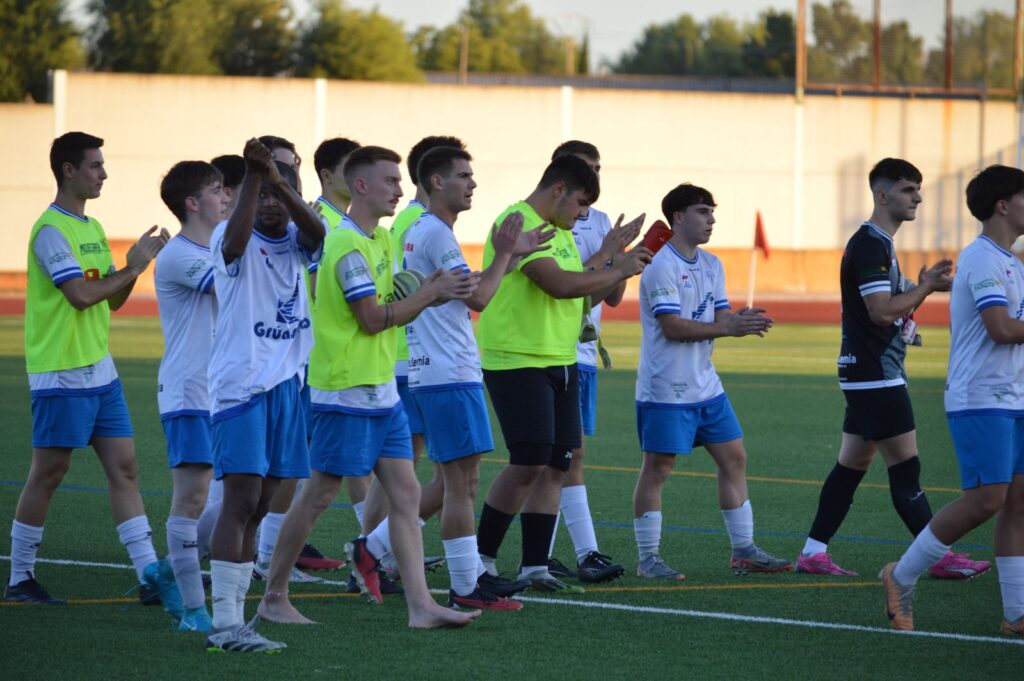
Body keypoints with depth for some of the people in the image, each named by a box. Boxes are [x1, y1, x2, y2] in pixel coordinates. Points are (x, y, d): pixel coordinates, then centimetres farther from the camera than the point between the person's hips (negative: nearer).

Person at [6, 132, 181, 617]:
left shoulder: (91, 228, 15)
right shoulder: (51, 230, -13)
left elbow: (112, 299, 17)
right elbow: (82, 294, -22)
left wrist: (139, 262, 2)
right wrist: (132, 268, -11)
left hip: (99, 370, 8)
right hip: (61, 375, -8)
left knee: (124, 468, 3)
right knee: (47, 475, -1)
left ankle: (149, 571, 1)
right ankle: (20, 578, 8)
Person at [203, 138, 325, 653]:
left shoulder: (295, 241, 9)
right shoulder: (233, 240, -3)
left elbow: (317, 232, -14)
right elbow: (236, 238, -28)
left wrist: (276, 178, -30)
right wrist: (253, 175, -37)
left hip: (286, 384, 6)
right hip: (240, 384, -6)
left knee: (258, 505, 9)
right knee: (241, 499, -12)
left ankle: (234, 617, 14)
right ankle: (225, 624, -14)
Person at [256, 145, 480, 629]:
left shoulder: (379, 239, 13)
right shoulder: (348, 246, -16)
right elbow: (373, 318, -19)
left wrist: (432, 293, -2)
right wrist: (431, 293, -13)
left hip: (381, 390, 9)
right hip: (346, 393, -9)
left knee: (405, 494, 2)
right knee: (320, 495, -1)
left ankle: (420, 605, 0)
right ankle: (273, 597, 11)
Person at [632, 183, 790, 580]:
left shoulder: (711, 265, 13)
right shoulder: (661, 267, -13)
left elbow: (720, 317, 9)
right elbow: (672, 326, -21)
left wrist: (743, 320, -14)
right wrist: (728, 327, -25)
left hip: (706, 385, 8)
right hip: (666, 390, -8)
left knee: (734, 459, 8)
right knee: (657, 468, -2)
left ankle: (743, 551, 14)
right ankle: (648, 559, 4)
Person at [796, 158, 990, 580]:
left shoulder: (877, 243, 18)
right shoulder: (870, 245, -16)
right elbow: (881, 310, -23)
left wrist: (923, 287, 11)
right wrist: (925, 287, -13)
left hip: (868, 375, 11)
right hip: (876, 376, -11)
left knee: (852, 465, 11)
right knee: (905, 466, -7)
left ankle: (813, 552, 12)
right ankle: (939, 557, -5)